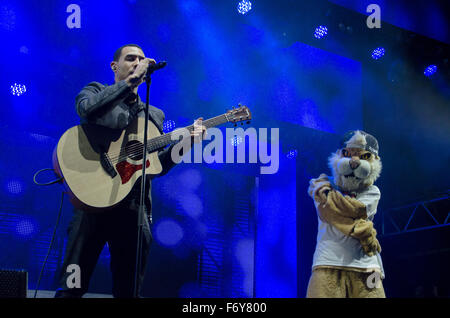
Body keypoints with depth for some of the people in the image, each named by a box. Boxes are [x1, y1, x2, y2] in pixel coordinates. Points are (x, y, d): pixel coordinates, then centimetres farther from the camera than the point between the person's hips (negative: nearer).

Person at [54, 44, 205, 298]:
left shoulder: (155, 115, 23)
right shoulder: (96, 91, 13)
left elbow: (157, 166, 16)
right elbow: (87, 108, -13)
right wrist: (131, 80, -16)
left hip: (135, 206, 4)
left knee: (128, 289, 6)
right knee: (72, 287, -8)